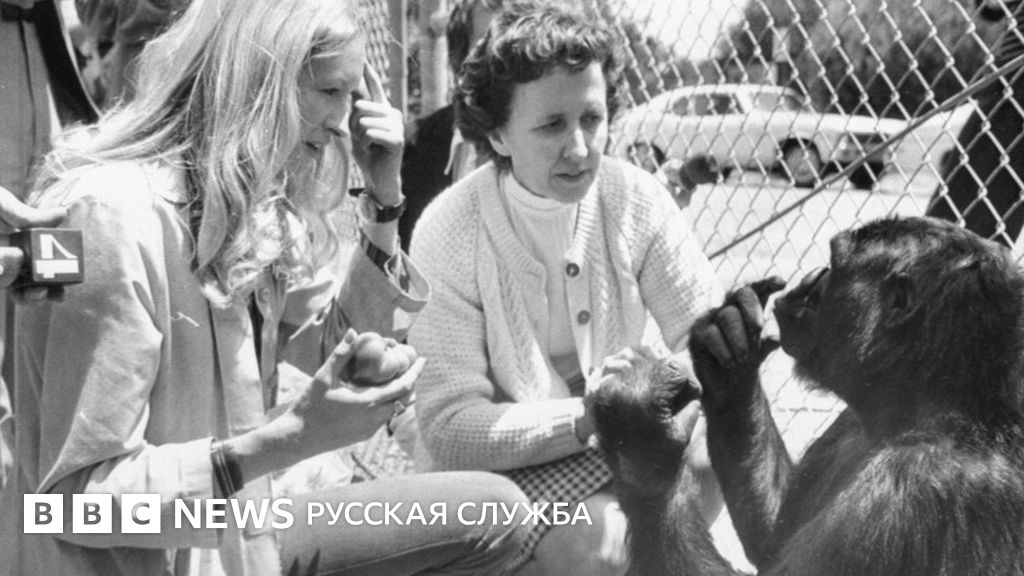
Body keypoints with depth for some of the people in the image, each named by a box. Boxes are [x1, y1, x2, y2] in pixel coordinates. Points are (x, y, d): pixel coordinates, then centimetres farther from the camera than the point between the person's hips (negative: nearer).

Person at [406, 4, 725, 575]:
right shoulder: (450, 234, -20)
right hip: (491, 469, -4)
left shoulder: (637, 200, -9)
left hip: (608, 450, 5)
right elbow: (449, 430, -21)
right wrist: (587, 414, -31)